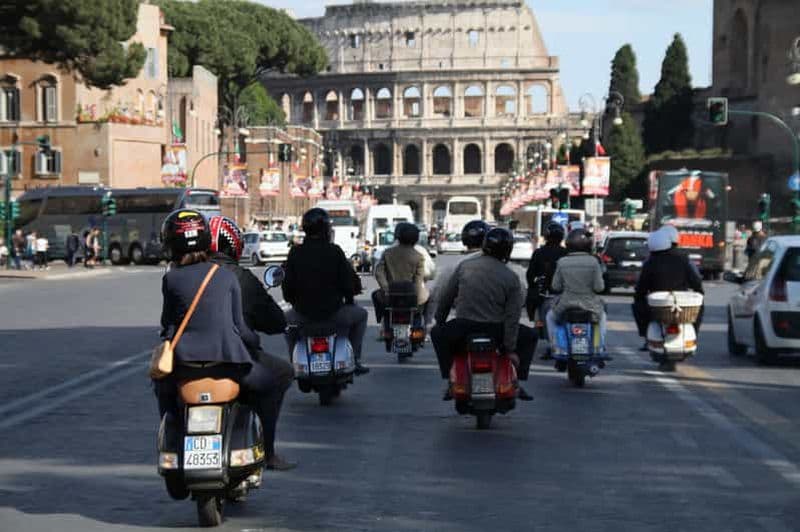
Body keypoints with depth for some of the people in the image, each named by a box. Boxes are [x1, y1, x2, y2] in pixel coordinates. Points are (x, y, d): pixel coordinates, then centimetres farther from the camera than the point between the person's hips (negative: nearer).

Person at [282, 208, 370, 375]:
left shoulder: (295, 252, -4)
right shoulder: (334, 251, -9)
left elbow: (287, 285, -1)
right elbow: (351, 283, -7)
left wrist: (294, 301, 18)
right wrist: (349, 297, 14)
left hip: (303, 313, 2)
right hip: (333, 312, -2)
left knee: (287, 318, 36)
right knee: (360, 314, 27)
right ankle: (354, 359, 21)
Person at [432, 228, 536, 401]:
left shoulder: (464, 266, 1)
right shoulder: (511, 278, -4)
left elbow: (446, 297, 7)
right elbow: (512, 316, -6)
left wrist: (439, 320, 23)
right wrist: (510, 349, -1)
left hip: (463, 328, 1)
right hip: (495, 330, -1)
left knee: (437, 333, 31)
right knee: (530, 336, 23)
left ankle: (451, 381, 20)